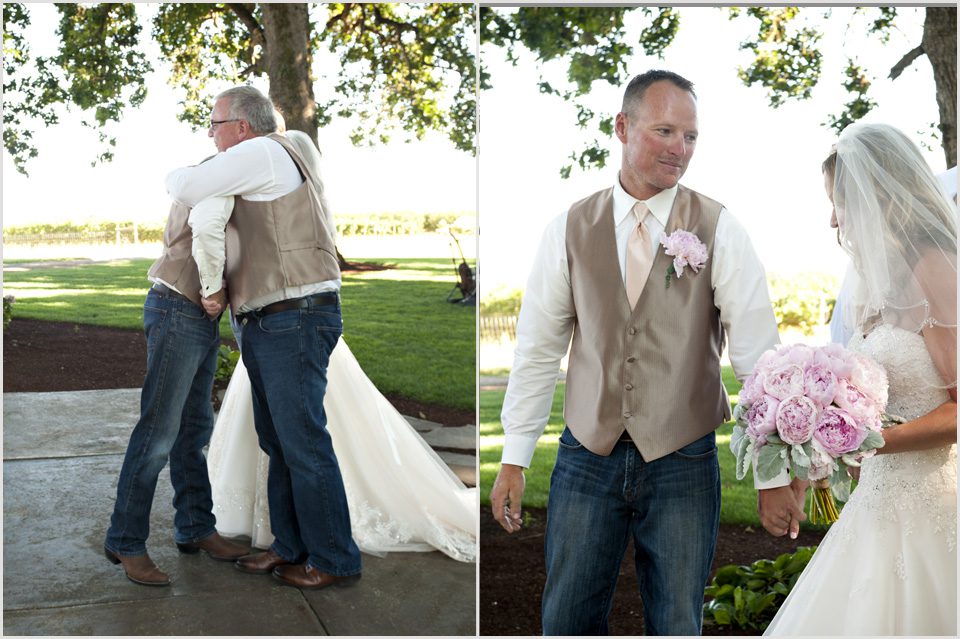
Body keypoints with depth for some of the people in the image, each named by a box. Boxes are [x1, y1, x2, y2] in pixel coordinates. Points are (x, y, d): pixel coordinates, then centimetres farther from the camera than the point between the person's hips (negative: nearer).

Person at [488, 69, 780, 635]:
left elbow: (758, 350, -8)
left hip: (683, 462, -1)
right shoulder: (569, 230, 0)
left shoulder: (720, 230, -4)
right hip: (588, 456, 1)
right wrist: (514, 461, 3)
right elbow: (538, 350, 3)